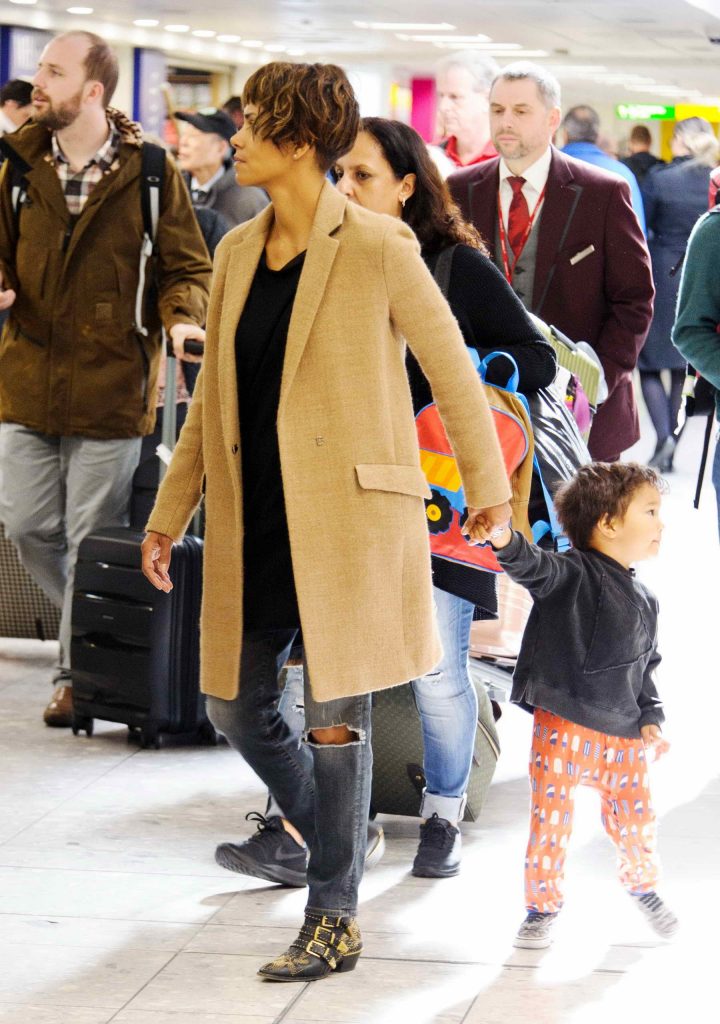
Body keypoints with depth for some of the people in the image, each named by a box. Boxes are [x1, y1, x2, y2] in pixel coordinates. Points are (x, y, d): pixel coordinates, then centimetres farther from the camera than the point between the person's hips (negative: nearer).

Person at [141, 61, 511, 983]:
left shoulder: (378, 249, -10)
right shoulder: (236, 253, 9)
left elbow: (451, 368, -1)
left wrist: (486, 485, 7)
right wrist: (169, 513, 17)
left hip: (346, 519, -6)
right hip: (254, 521, 6)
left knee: (334, 717, -2)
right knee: (234, 708, 10)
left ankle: (334, 922, 9)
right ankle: (328, 835, 36)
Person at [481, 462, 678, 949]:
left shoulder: (645, 601, 10)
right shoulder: (572, 573, -10)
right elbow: (536, 567, -31)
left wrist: (651, 717, 6)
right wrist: (507, 541, -52)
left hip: (624, 735, 5)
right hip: (563, 727, -5)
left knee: (636, 821, 12)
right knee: (551, 819, 0)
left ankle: (642, 883, 40)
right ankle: (544, 903, 19)